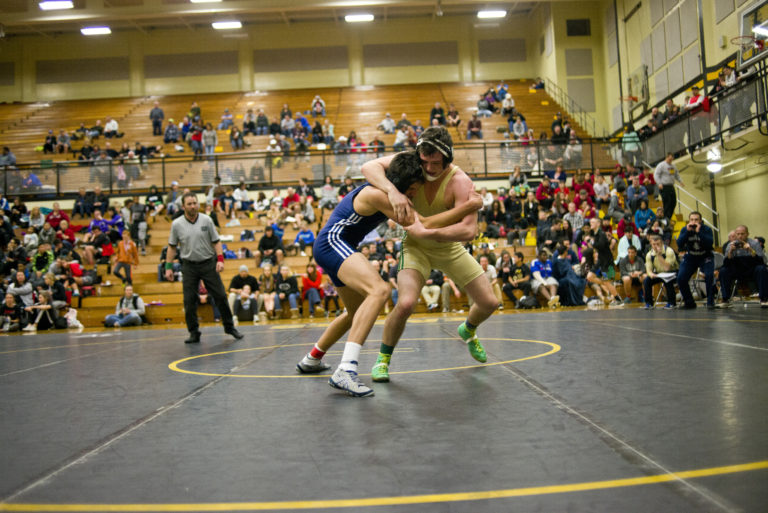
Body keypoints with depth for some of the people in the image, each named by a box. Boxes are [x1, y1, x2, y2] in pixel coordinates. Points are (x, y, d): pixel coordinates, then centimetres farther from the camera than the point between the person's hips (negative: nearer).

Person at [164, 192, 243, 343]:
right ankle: (194, 333, 10)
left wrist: (220, 259, -10)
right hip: (189, 266, 0)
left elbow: (216, 241, 2)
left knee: (220, 296, -1)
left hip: (209, 263, 0)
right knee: (189, 301, -2)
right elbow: (172, 247, 6)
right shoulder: (176, 224, -1)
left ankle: (229, 326, 14)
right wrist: (168, 267, 1)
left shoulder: (206, 220, -1)